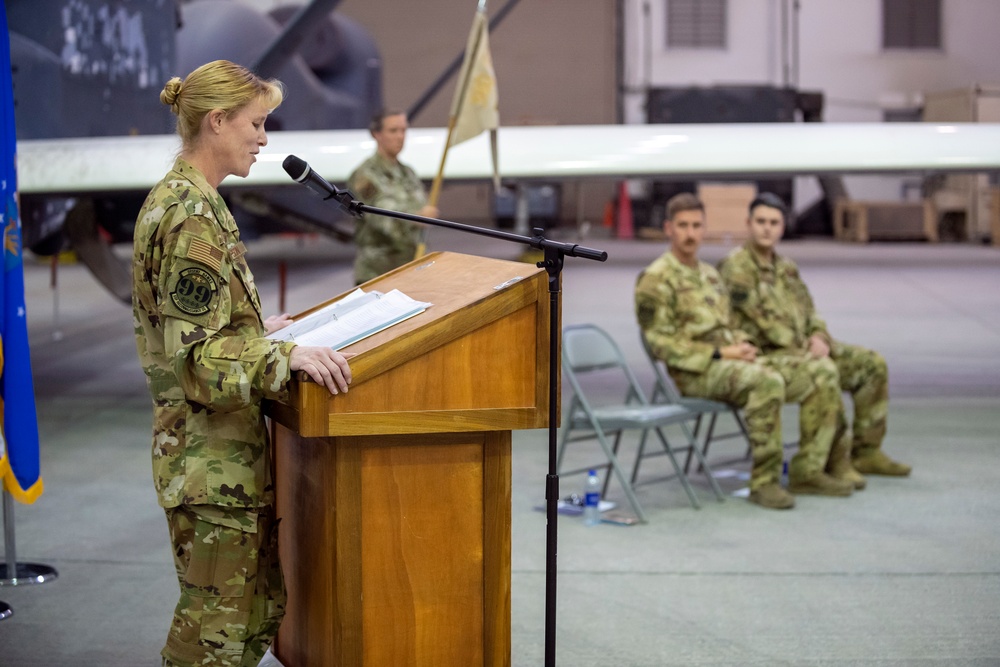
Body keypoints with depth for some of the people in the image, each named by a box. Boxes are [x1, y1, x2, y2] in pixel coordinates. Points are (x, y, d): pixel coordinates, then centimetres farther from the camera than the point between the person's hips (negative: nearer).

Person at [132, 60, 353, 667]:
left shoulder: (181, 199, 13)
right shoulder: (193, 214, -19)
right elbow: (194, 354, -23)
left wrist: (261, 329, 18)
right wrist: (286, 355, -26)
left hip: (227, 444, 10)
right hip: (211, 457, -10)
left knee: (262, 607, 16)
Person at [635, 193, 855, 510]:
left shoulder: (710, 274, 23)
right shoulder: (655, 279, -5)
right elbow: (662, 343, -12)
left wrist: (743, 345, 3)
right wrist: (720, 353, -17)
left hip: (735, 362, 9)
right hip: (695, 372, -9)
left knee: (822, 372, -5)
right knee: (768, 382, -37)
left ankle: (807, 471, -5)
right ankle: (764, 481, -27)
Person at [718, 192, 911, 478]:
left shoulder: (786, 267, 19)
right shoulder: (736, 268, -10)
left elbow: (808, 309, 17)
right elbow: (764, 319, -16)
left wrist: (819, 338, -5)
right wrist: (804, 349, -17)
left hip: (802, 347, 9)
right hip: (766, 353, -9)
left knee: (872, 364, -1)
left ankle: (866, 452, 2)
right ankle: (836, 461, -24)